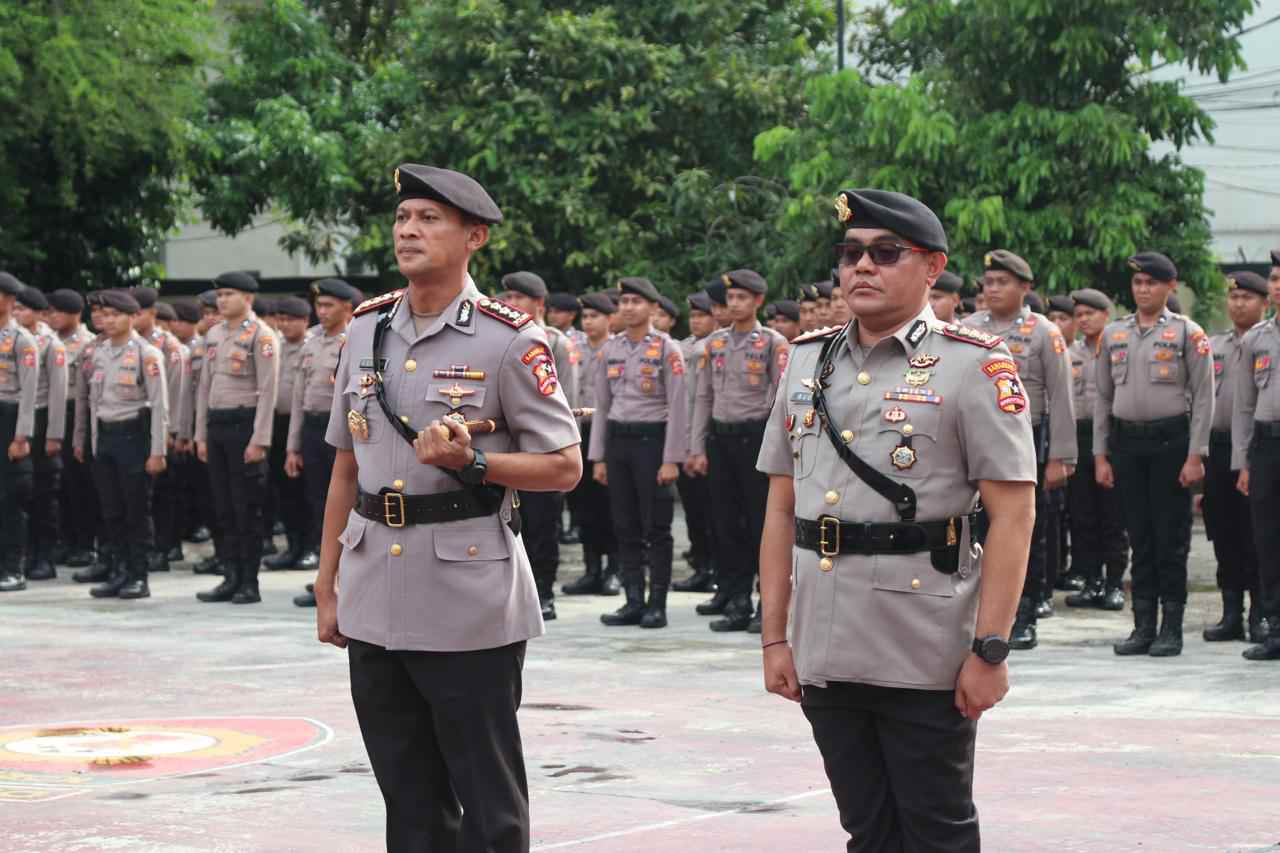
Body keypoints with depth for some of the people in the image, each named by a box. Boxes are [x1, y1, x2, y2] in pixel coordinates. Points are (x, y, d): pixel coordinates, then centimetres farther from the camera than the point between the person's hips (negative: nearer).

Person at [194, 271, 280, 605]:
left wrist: (259, 440, -16)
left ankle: (250, 584, 3)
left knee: (247, 508, -2)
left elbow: (268, 391, -12)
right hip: (217, 426, 7)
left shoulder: (261, 336, -8)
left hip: (245, 423, -7)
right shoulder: (214, 334, 13)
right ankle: (231, 580, 15)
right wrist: (201, 435, 13)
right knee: (224, 507, 9)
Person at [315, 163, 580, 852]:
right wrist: (326, 586, 14)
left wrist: (471, 464, -21)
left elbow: (565, 467, -6)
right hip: (374, 603, 5)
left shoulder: (509, 341, -7)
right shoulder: (366, 329, 10)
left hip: (469, 607, -5)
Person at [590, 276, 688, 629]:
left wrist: (671, 460, -12)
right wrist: (598, 456, 10)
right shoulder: (611, 348, 10)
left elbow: (679, 407, -7)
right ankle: (634, 601, 12)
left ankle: (657, 604, 4)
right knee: (625, 527, 6)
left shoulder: (667, 349, -5)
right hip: (617, 440, 5)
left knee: (656, 528, -1)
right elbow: (602, 405, 14)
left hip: (652, 439, -5)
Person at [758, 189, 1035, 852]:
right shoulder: (807, 361, 11)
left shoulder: (974, 366, -6)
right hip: (825, 658, 5)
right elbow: (781, 509, 14)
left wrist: (989, 649, -15)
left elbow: (1012, 513, -10)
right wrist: (775, 637, 9)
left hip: (926, 664, -5)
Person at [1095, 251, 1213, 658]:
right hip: (1126, 442, 4)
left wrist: (1195, 456, -10)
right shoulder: (1113, 333, 11)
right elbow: (1103, 397, 13)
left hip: (1171, 441, -4)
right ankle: (1144, 625, 13)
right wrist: (1100, 455, 7)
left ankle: (1172, 628, 5)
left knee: (1171, 539, -1)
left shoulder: (1188, 334, -1)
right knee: (1139, 537, 7)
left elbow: (1203, 398, -4)